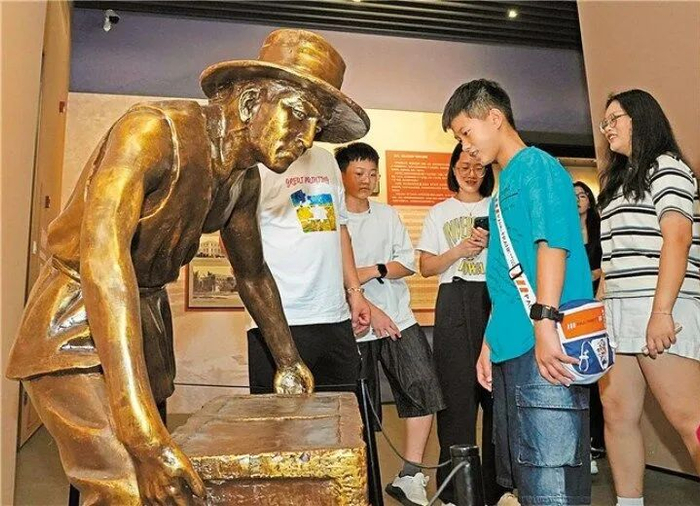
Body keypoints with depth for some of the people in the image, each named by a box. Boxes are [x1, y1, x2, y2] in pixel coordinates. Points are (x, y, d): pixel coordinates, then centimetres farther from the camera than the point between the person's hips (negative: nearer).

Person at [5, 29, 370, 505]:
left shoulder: (244, 180, 0)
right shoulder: (155, 130, -23)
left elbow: (253, 273, 14)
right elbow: (101, 249, -37)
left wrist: (288, 361, 20)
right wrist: (142, 430, -44)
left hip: (148, 318, 7)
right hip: (78, 322, -7)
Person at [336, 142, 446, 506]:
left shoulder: (388, 214, 13)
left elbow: (408, 263, 7)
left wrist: (373, 271, -10)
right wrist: (369, 309, -16)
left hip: (399, 318, 4)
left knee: (423, 387, -8)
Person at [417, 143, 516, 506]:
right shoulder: (439, 213, 14)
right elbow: (426, 267, 8)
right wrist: (460, 250, -7)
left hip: (497, 299, 1)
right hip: (455, 303, -1)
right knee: (457, 392, -2)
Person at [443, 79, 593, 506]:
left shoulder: (537, 165, -2)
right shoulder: (506, 184, 23)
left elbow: (552, 242, -17)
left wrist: (544, 324, -24)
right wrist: (491, 342, 21)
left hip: (544, 350, -10)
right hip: (512, 350, 10)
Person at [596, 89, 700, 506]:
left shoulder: (666, 166, 1)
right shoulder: (621, 179, 24)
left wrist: (662, 311, -21)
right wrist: (598, 307, 13)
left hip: (658, 308, -8)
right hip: (617, 311, 8)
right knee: (617, 413, 5)